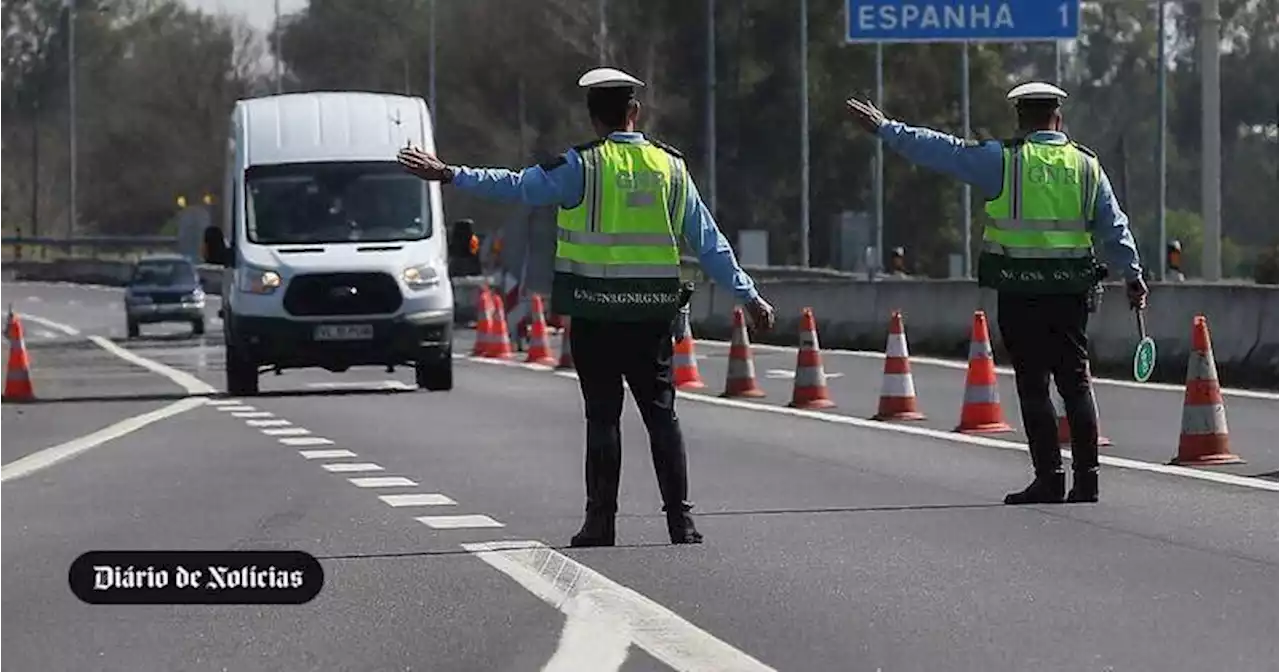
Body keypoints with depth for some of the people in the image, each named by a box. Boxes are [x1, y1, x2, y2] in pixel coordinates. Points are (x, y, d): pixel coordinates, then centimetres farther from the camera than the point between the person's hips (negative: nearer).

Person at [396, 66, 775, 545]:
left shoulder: (583, 166, -5)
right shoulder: (671, 167, 7)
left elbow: (519, 186, -12)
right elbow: (709, 241, 10)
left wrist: (452, 175, -7)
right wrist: (748, 295, 17)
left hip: (595, 312, -3)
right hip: (654, 311, 3)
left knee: (603, 416, 2)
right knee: (661, 412, 7)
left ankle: (600, 523, 2)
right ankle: (681, 519, 1)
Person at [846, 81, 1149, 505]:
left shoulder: (1004, 160, -3)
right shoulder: (1087, 165, 8)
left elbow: (940, 151, 0)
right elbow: (1114, 227, 10)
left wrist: (885, 129, 8)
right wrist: (1132, 275, 17)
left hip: (1020, 291, -3)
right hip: (1071, 290, 3)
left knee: (1033, 383, 0)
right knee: (1076, 381, 8)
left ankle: (1049, 478, -2)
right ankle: (1086, 477, 5)